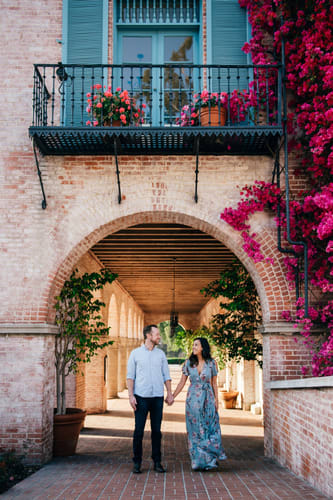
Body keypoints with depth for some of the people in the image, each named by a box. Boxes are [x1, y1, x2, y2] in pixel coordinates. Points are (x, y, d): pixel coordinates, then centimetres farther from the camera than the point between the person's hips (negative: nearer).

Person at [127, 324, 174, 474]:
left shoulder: (161, 354, 11)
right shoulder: (135, 353, 2)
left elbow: (166, 375, 13)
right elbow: (130, 376, 1)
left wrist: (169, 394, 3)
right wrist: (131, 395, -8)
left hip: (157, 397, 3)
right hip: (141, 397, -2)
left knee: (156, 430, 5)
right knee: (139, 430, -2)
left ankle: (157, 462, 13)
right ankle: (137, 462, 8)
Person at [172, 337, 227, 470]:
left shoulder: (211, 363, 0)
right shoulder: (188, 363, 2)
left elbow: (214, 383, 5)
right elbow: (182, 382, 5)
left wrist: (216, 400, 0)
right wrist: (172, 396, -1)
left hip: (208, 399, -1)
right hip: (193, 399, 1)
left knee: (209, 428, -1)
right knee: (195, 430, 3)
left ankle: (211, 458, 12)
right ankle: (198, 461, 11)